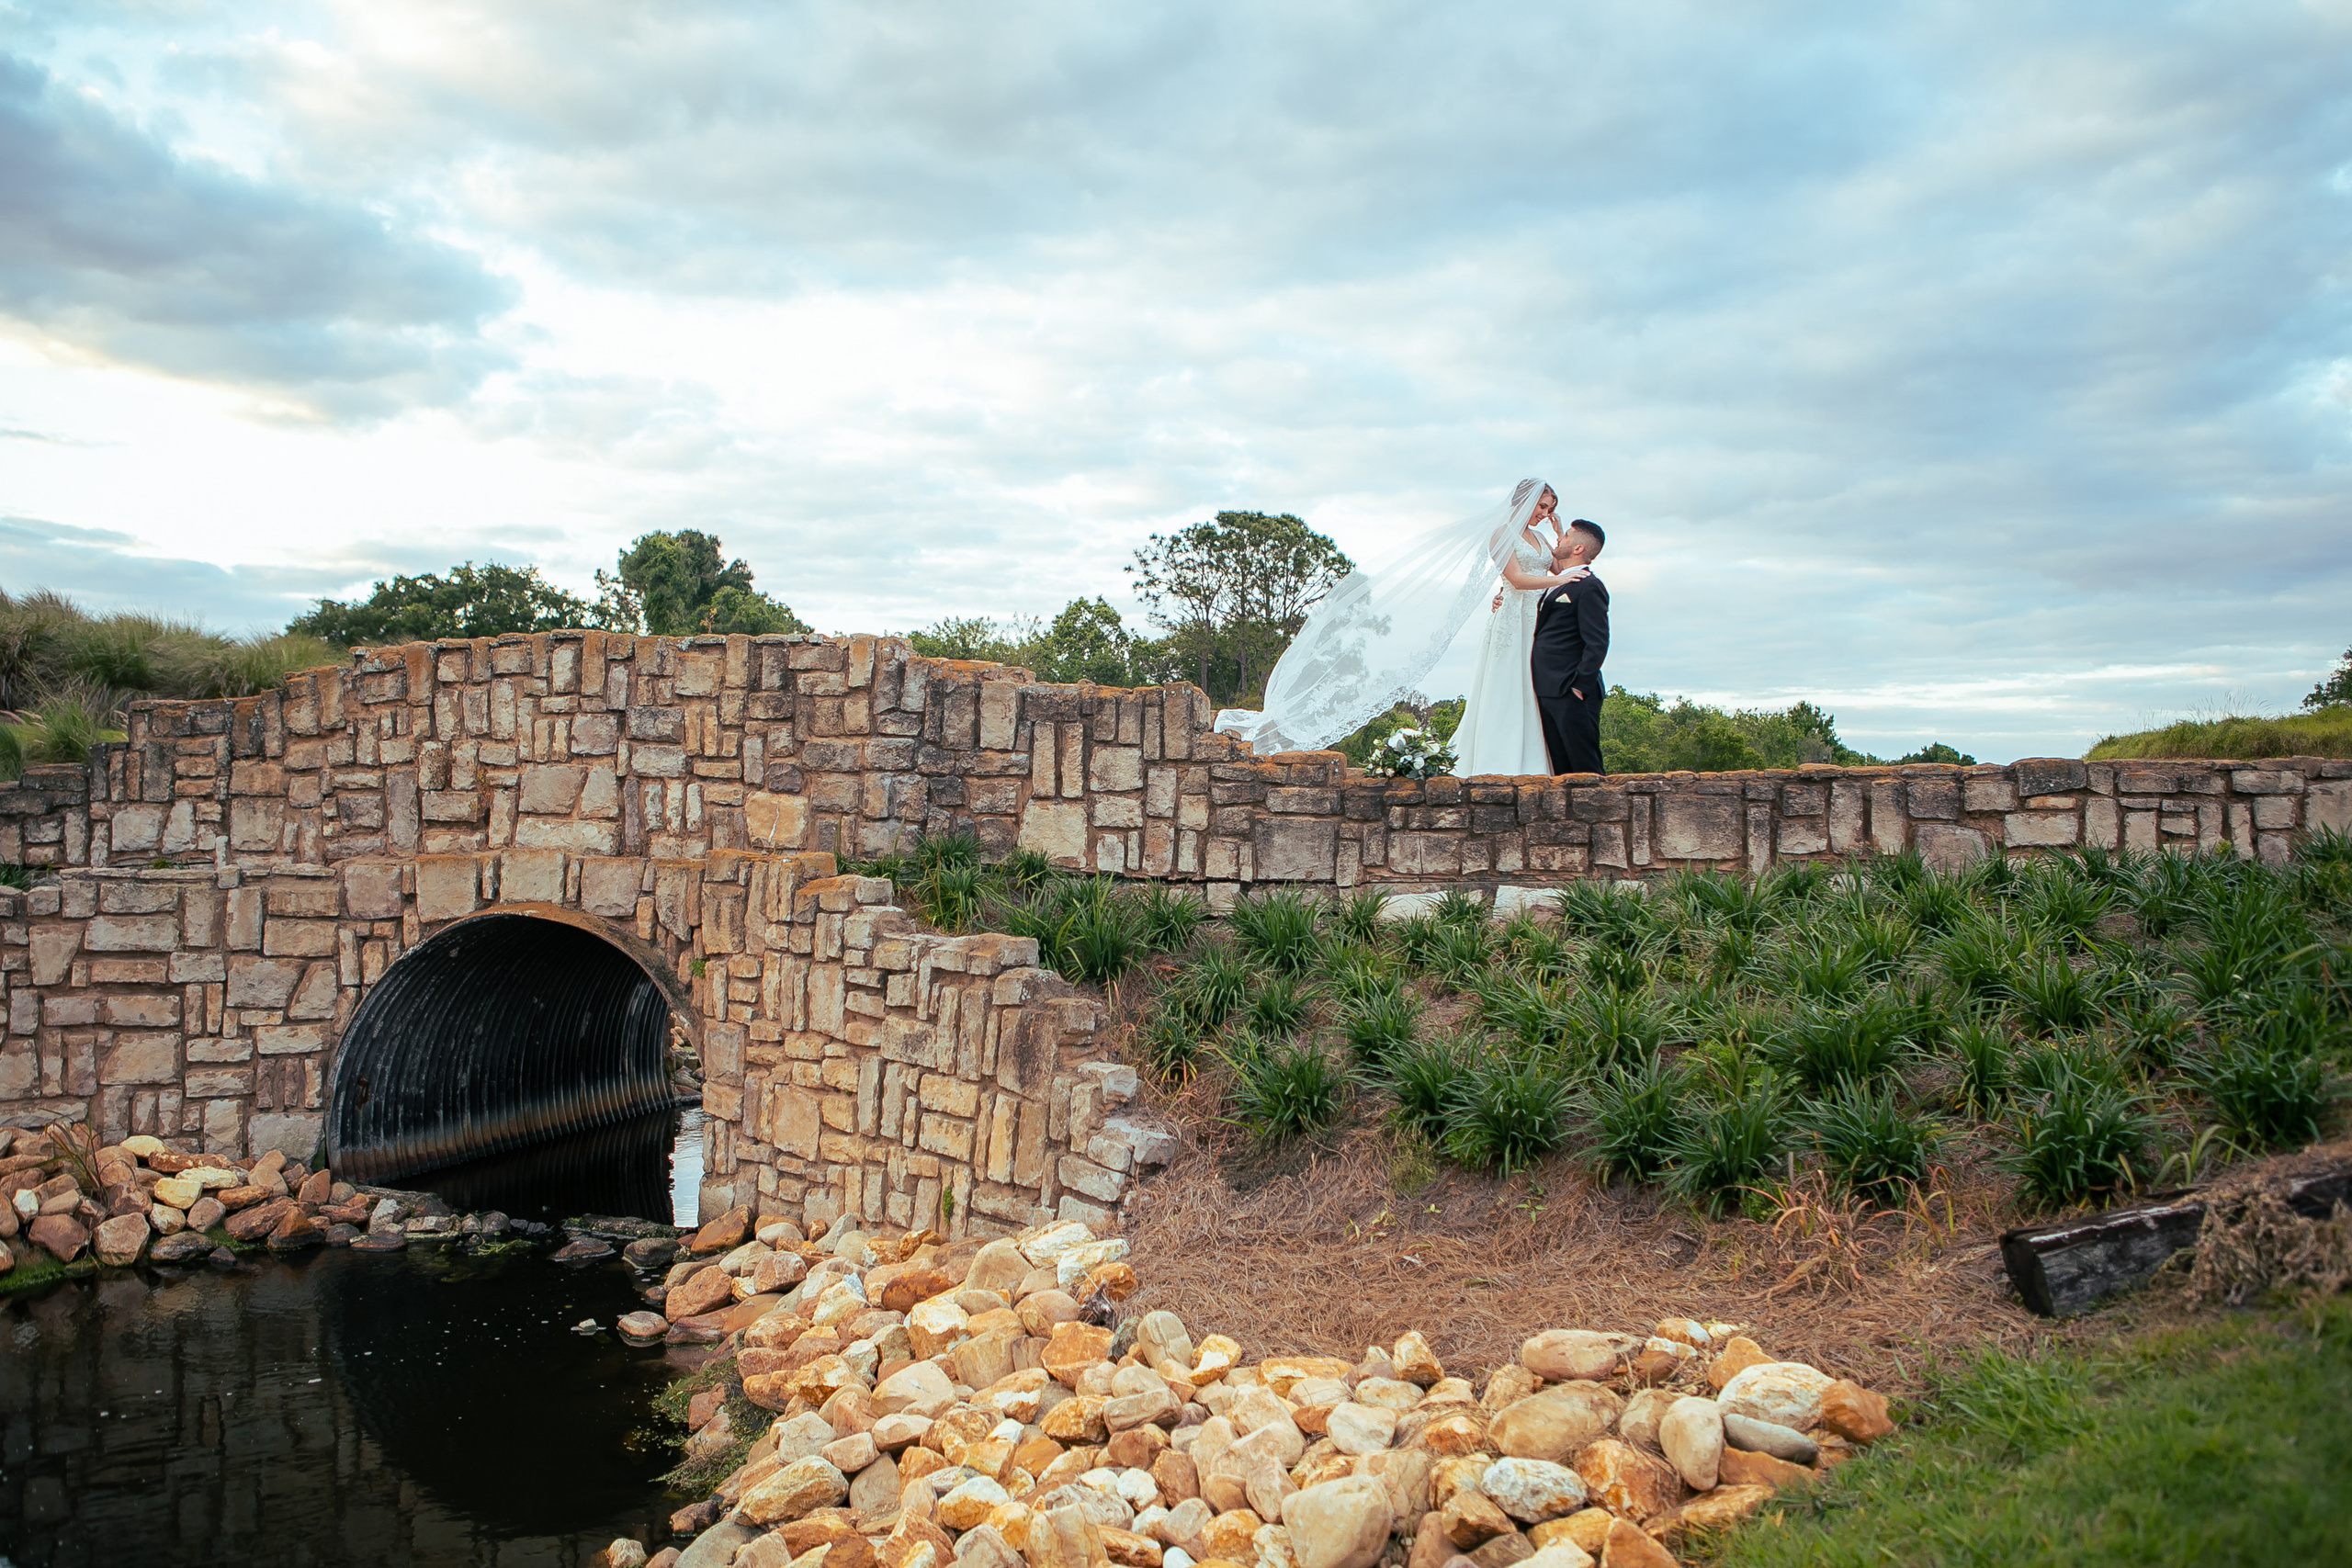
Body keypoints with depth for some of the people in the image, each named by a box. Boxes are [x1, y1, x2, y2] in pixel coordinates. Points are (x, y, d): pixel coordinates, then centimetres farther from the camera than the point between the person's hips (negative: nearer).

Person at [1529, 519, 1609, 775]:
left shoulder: (1589, 587, -8)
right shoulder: (1558, 584, 20)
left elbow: (1597, 643, -14)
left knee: (1585, 767, -8)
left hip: (1571, 691, -9)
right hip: (1547, 691, 9)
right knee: (1561, 769, 9)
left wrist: (1580, 685, -19)